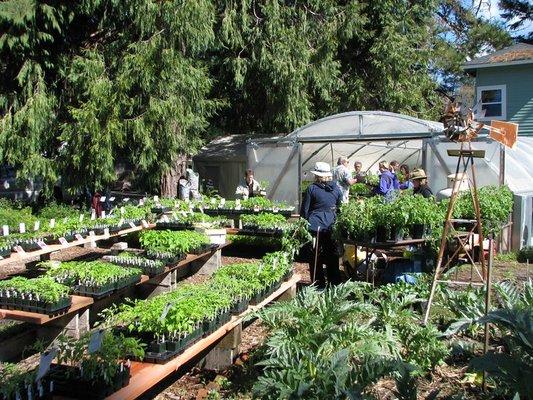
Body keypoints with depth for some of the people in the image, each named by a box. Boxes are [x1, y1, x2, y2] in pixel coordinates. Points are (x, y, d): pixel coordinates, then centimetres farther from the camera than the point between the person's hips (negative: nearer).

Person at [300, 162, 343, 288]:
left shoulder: (312, 188, -7)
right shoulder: (336, 188, 3)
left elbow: (304, 210, -2)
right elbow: (340, 208, 11)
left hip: (315, 226, -3)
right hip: (331, 227, 3)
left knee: (315, 257, 6)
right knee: (332, 256, 13)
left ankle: (318, 284, 11)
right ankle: (334, 284, 19)